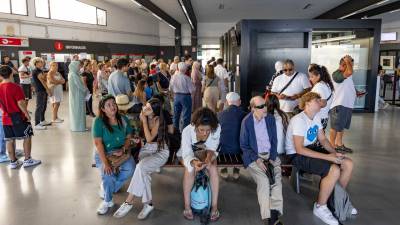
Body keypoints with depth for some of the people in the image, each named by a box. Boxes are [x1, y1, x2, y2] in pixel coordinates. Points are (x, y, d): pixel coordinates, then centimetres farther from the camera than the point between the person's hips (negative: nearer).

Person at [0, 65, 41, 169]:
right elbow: (20, 103, -20)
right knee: (27, 137, 6)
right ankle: (27, 160, 9)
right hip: (18, 117, -6)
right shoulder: (15, 87, -16)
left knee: (10, 140, 11)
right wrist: (27, 114, -12)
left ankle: (13, 161, 19)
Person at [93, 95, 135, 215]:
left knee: (130, 169, -26)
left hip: (121, 152, 3)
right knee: (108, 173, -31)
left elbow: (129, 138, 6)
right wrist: (105, 163, -26)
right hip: (103, 154, -3)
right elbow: (98, 143, -17)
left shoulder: (123, 119, 1)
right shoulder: (98, 121, -11)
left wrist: (123, 149, -15)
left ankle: (108, 188, 2)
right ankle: (107, 200, -1)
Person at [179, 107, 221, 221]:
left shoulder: (217, 128, -30)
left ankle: (214, 207, -16)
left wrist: (210, 154, -44)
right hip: (189, 154, -1)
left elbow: (212, 149, -21)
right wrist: (193, 162, -57)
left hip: (205, 152, 2)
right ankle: (187, 207, -17)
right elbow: (187, 154, -35)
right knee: (190, 168, -31)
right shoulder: (187, 131, -33)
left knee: (213, 168, -27)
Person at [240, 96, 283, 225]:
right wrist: (257, 160, -14)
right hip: (253, 157, -3)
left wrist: (272, 158, -5)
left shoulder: (271, 119, 5)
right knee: (263, 181, -27)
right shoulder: (246, 121, -5)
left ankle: (274, 214, -23)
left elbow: (274, 141, 10)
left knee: (277, 179, -24)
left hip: (271, 155, 3)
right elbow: (243, 145, -3)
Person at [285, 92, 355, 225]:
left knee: (348, 164, 0)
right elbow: (299, 149, -27)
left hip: (311, 149, 9)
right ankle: (320, 207, -7)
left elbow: (323, 139, 13)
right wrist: (327, 157, -26)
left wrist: (335, 153, -7)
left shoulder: (316, 117, 6)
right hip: (297, 155, -9)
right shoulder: (299, 120, -22)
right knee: (334, 170, -27)